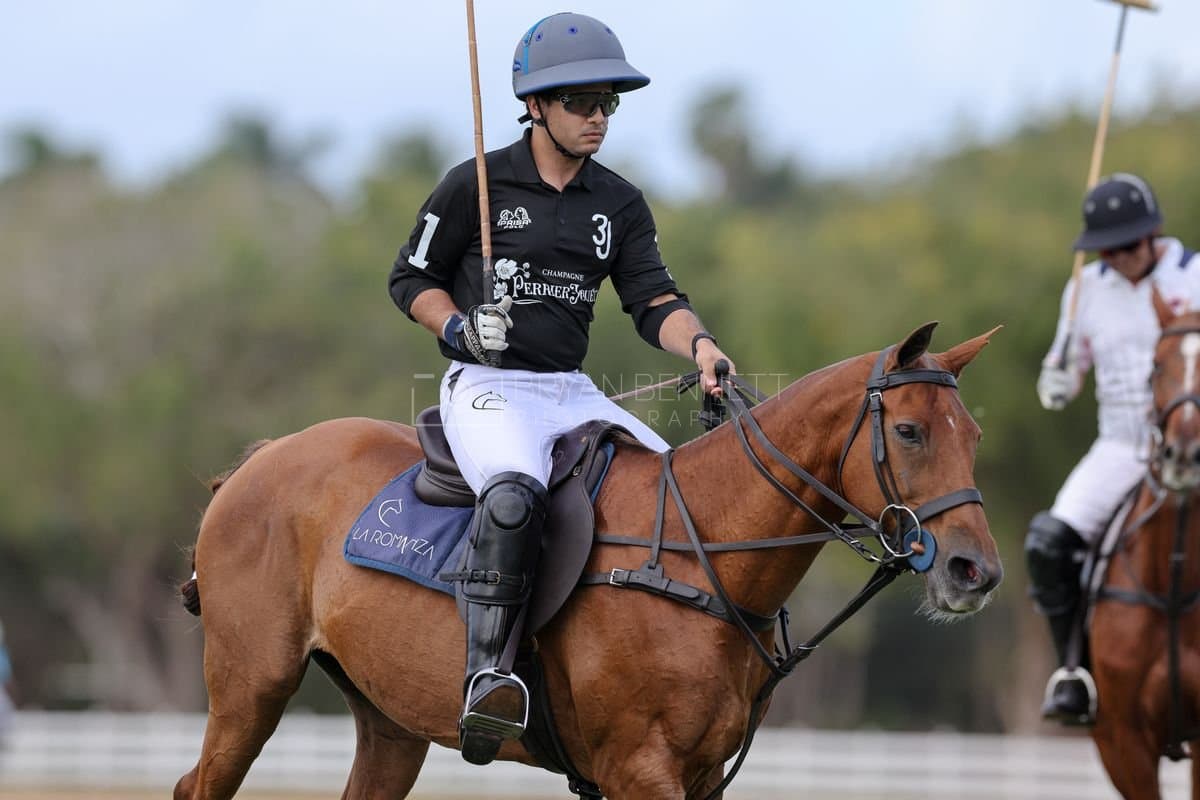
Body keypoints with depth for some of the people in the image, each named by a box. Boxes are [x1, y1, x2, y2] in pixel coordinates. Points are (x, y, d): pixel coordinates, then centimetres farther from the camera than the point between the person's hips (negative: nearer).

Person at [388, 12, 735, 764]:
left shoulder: (620, 204, 11)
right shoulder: (476, 185, -1)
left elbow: (653, 300, 3)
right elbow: (411, 278, 6)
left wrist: (699, 344, -18)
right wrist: (458, 329, -14)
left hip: (574, 392, 6)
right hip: (488, 388, -6)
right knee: (517, 491, -37)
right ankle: (488, 674, -39)